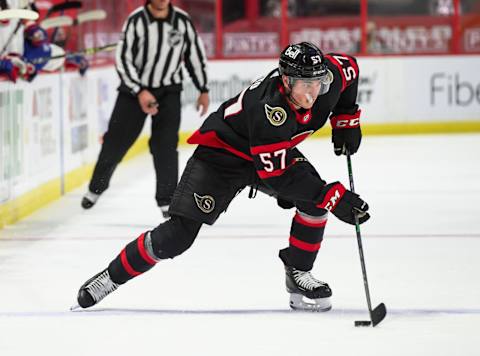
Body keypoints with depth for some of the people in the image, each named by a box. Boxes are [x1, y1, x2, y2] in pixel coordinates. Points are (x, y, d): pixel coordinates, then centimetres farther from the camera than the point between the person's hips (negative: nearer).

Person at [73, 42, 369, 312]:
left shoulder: (329, 75, -22)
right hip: (223, 153, -7)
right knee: (177, 236, -13)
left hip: (276, 150, 7)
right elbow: (277, 175, -38)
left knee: (314, 202, -18)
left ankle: (298, 273, 1)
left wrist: (346, 121, -1)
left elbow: (350, 68, 4)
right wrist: (333, 197, -40)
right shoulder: (269, 109, -41)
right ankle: (111, 276, 4)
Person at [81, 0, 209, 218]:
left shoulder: (182, 21, -9)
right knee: (116, 141, 7)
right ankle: (96, 189, 28)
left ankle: (166, 201, -2)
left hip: (168, 91, 1)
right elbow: (123, 59, -16)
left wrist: (203, 90, 8)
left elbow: (195, 53, 4)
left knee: (165, 145, -10)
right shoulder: (136, 20, -17)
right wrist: (140, 92, -24)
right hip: (134, 89, -1)